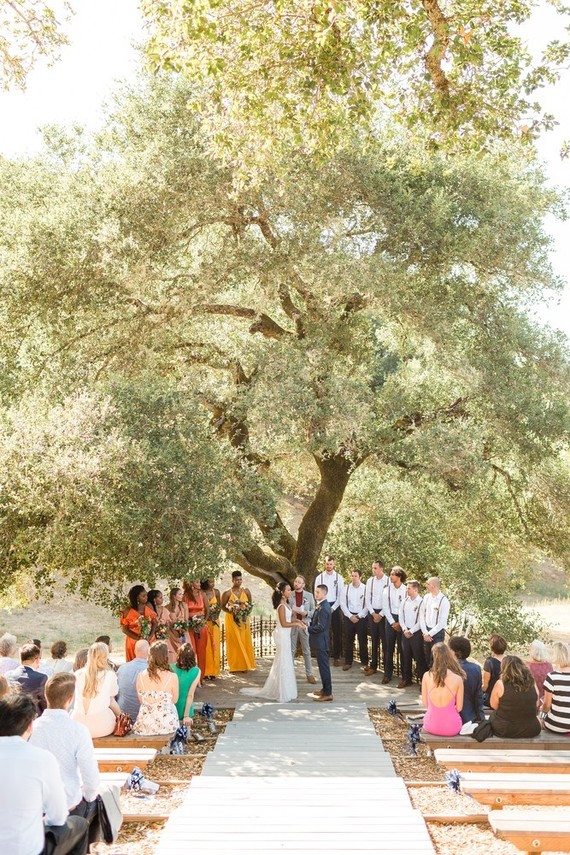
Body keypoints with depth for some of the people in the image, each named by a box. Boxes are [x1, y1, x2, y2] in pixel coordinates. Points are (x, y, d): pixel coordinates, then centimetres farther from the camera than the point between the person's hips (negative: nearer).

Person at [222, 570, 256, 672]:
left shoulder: (246, 591, 1)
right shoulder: (228, 593, -9)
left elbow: (250, 604, 11)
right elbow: (223, 606, -1)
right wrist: (231, 611, -16)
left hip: (244, 619, 3)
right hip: (232, 620, -3)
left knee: (245, 641, 4)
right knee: (234, 642, 2)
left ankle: (245, 664, 14)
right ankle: (234, 666, 10)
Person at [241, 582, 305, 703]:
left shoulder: (285, 603, 8)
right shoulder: (282, 606, -20)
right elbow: (284, 623, -23)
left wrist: (298, 621, 4)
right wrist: (297, 624, -16)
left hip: (285, 635, 9)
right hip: (282, 635, -9)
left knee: (284, 661, 17)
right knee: (283, 662, 0)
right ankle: (282, 693, 10)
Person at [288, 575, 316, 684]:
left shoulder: (309, 595, 1)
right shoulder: (289, 595, -1)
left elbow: (314, 611, 2)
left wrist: (306, 613, -17)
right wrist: (291, 611, -18)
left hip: (305, 625, 0)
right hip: (292, 625, 0)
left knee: (307, 651, 6)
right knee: (291, 650, 7)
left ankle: (309, 674, 15)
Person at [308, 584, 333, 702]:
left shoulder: (323, 608, -22)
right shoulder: (322, 605, 10)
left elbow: (320, 627, -25)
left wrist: (308, 628, -14)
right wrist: (310, 625, 1)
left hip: (321, 641, -10)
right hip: (320, 641, 10)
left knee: (324, 666, -3)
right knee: (323, 666, 18)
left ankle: (327, 693, 4)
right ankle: (325, 689, 29)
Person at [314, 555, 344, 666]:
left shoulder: (339, 577, 0)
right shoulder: (319, 577, 2)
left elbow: (341, 595, -1)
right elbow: (316, 594, 2)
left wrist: (333, 608, -9)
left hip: (335, 607, 0)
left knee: (337, 632, 2)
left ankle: (336, 657, 12)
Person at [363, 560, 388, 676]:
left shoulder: (388, 581, -10)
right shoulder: (370, 581, 3)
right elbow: (367, 599, 7)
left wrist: (381, 614, -9)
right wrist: (373, 613, -2)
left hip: (384, 613, -4)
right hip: (372, 613, 4)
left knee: (385, 640, 0)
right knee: (374, 641, 10)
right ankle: (373, 666, 15)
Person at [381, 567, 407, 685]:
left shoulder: (406, 590, -6)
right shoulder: (387, 589, 2)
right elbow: (385, 607, 2)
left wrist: (401, 623, -9)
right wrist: (393, 623, -4)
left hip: (403, 620, -2)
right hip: (390, 619, 2)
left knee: (402, 648, 1)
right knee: (389, 647, 5)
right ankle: (387, 674, 13)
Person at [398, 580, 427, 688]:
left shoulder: (421, 602, -12)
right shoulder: (404, 601, 6)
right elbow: (400, 617, 9)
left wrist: (411, 631, -10)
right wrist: (405, 630, -3)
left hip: (416, 633, -5)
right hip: (405, 632, 5)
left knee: (419, 657, -2)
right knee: (405, 656, 10)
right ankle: (406, 679, 22)